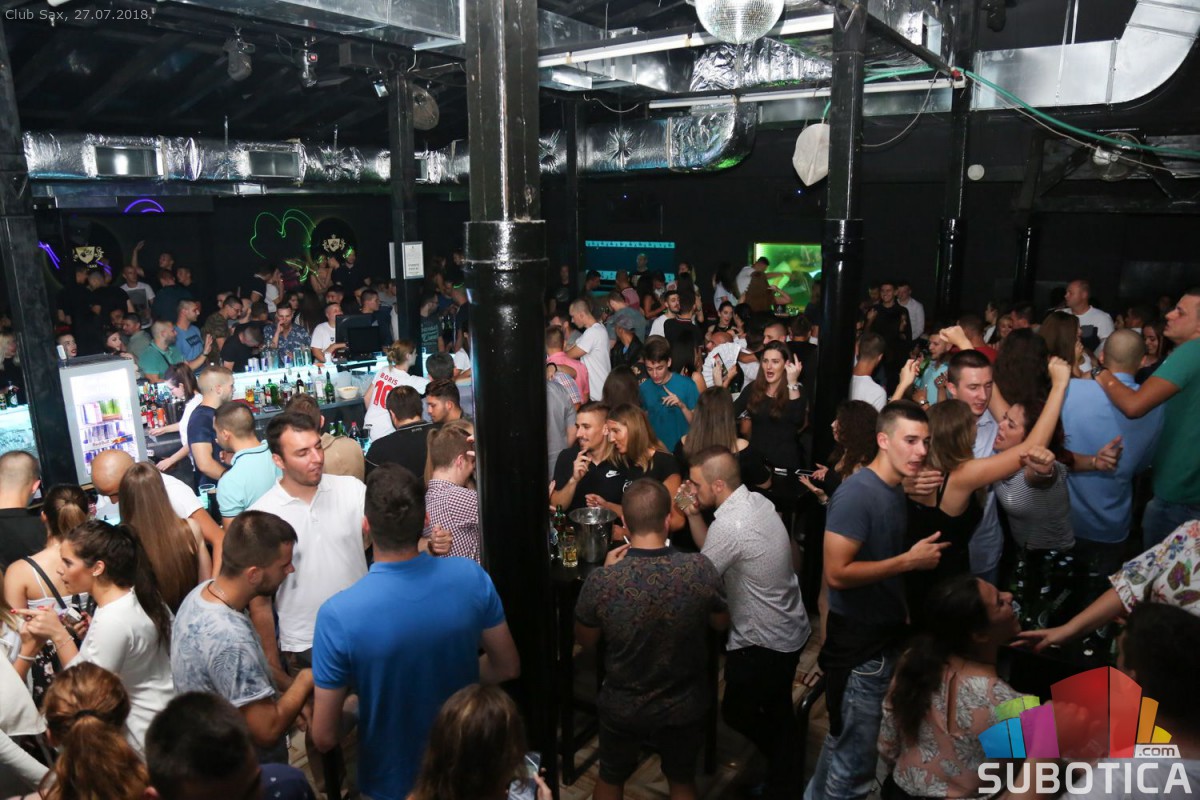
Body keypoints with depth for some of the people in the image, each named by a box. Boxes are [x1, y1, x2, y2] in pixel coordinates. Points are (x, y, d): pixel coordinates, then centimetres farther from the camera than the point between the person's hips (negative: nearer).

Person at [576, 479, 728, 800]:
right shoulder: (701, 569, -27)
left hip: (622, 708, 0)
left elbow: (584, 639, -8)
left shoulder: (600, 580, -28)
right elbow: (722, 624, -5)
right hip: (684, 708, 1)